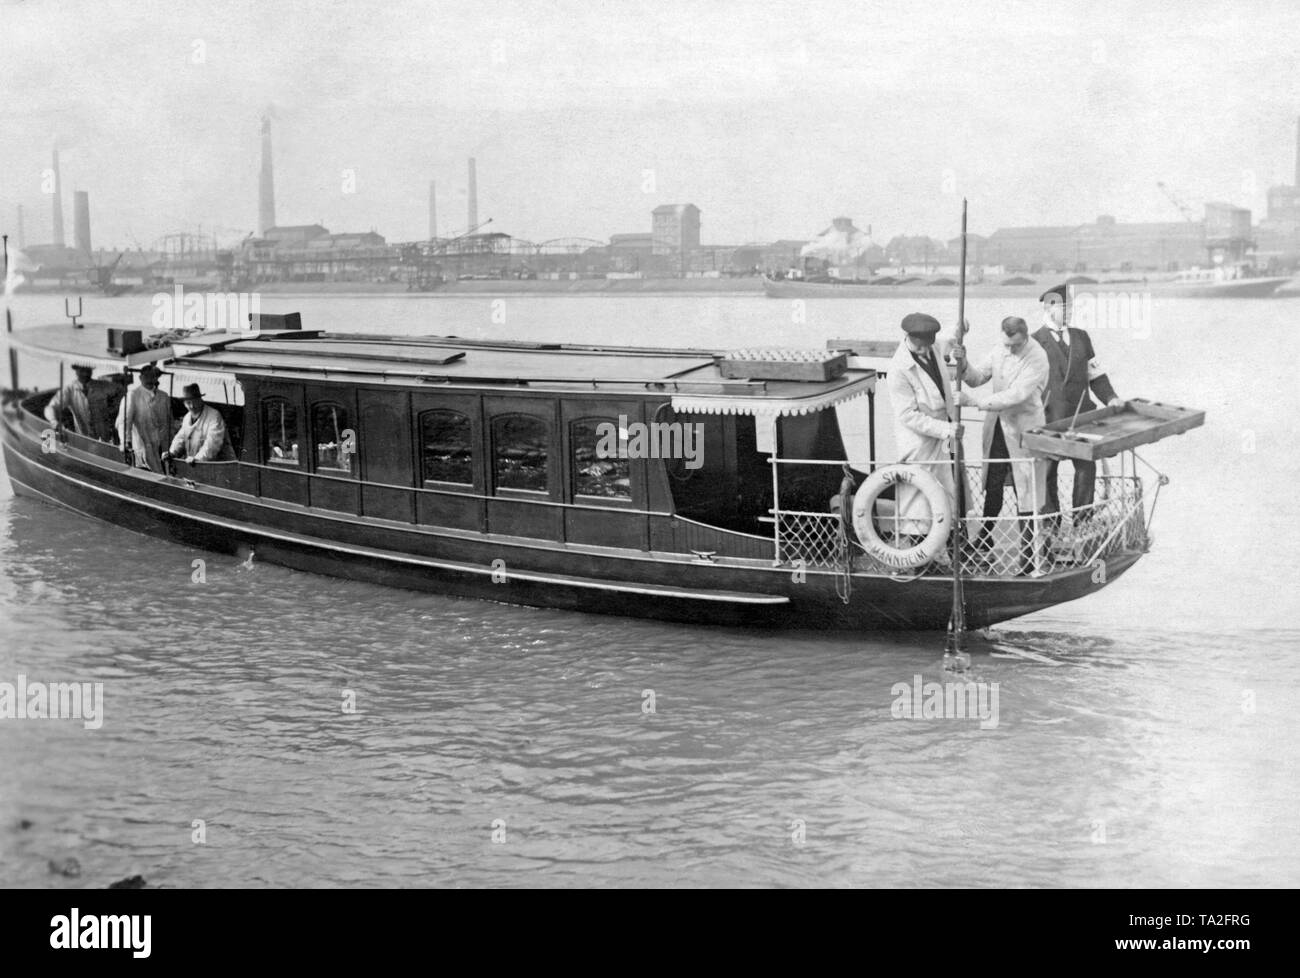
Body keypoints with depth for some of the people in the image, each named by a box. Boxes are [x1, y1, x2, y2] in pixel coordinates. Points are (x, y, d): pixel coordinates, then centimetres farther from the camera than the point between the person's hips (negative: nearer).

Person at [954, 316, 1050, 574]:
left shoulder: (1037, 359, -19)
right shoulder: (998, 351, 1)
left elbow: (1015, 396, -26)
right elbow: (977, 377, 8)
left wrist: (972, 399, -26)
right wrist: (964, 364, -14)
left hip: (1022, 429, -6)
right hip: (997, 426, 6)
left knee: (1025, 493, 0)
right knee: (992, 487, 18)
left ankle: (1028, 555, 7)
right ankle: (985, 538, 37)